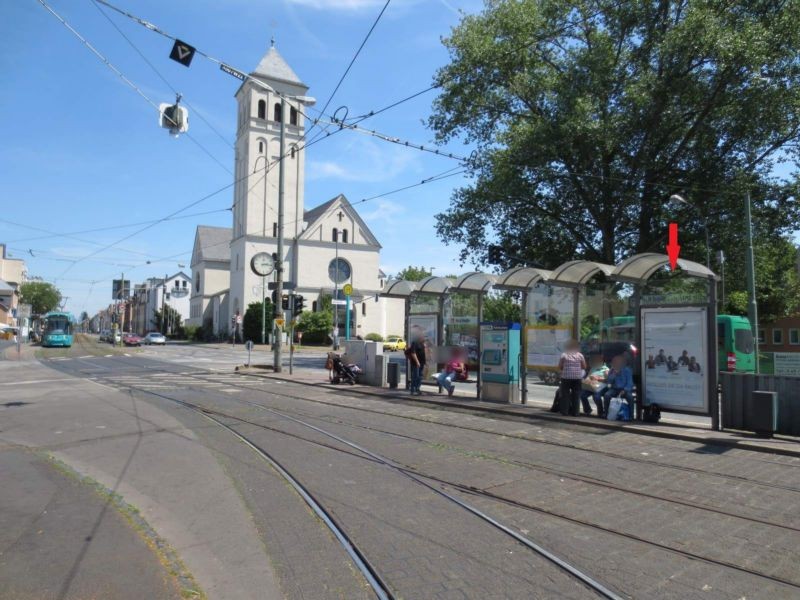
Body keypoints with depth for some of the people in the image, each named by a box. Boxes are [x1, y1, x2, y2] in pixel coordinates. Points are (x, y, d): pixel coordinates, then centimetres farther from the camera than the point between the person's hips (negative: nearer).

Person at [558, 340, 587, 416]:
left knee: (565, 395, 5)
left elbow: (559, 367, -3)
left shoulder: (563, 355, -4)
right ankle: (575, 412, 8)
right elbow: (584, 367, 5)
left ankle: (565, 411, 4)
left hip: (566, 377, -1)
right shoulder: (580, 355, 1)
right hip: (577, 378, 1)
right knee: (576, 395, 7)